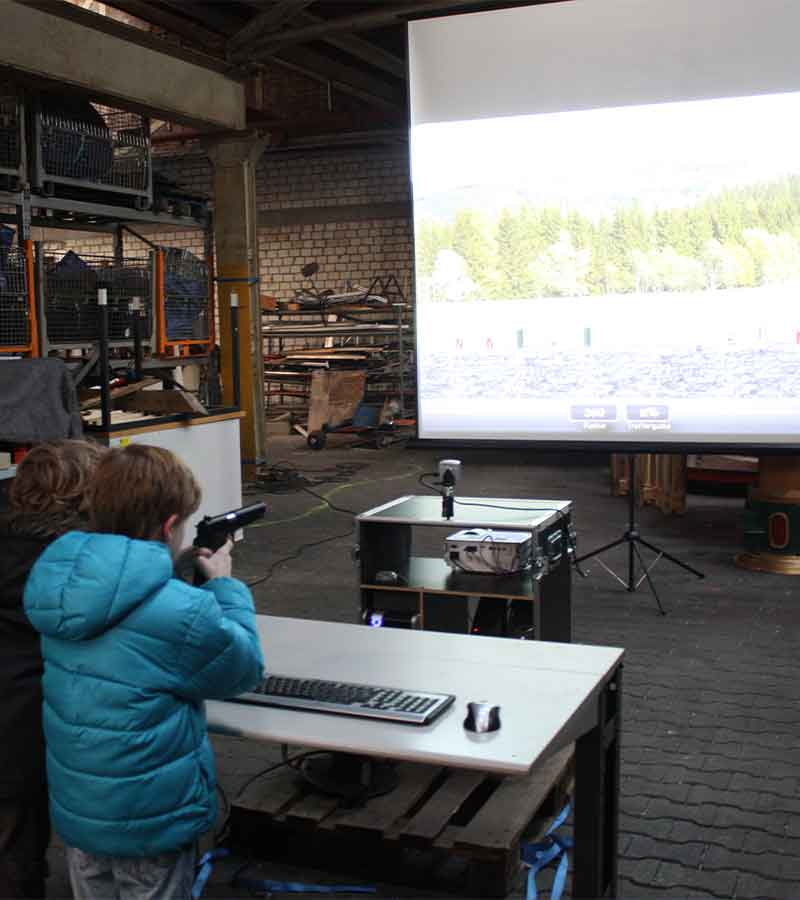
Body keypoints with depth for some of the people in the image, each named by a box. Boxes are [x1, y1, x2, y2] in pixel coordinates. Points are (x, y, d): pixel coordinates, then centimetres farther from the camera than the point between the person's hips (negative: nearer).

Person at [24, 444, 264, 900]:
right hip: (150, 820, -6)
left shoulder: (61, 582, -7)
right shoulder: (184, 612, -28)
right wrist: (227, 585, 1)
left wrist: (180, 577, 5)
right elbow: (245, 669, -9)